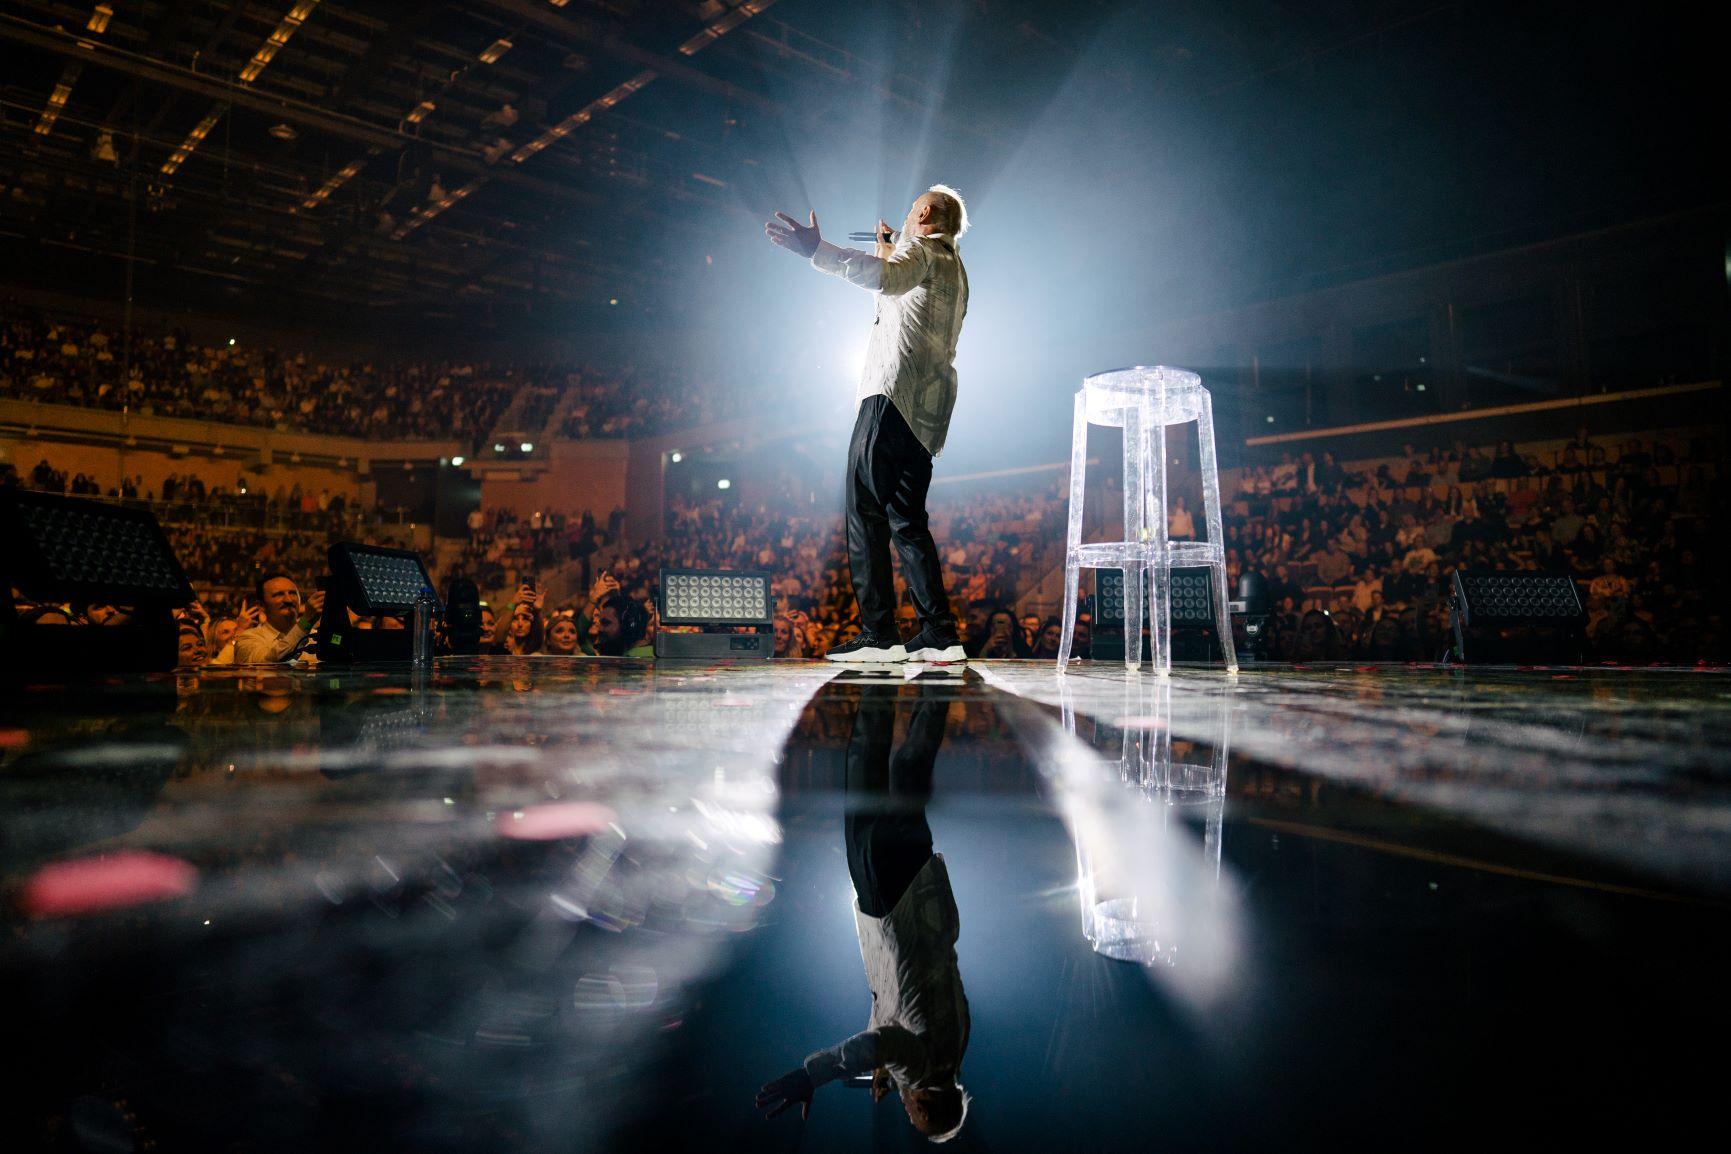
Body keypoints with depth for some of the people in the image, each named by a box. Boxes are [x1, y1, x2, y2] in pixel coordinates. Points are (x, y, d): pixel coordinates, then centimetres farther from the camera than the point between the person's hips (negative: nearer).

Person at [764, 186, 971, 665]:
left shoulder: (922, 250, 2)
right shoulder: (954, 271, 30)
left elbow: (883, 276, -22)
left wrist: (818, 250, -30)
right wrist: (890, 251, 45)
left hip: (895, 395, -9)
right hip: (928, 410, 9)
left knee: (866, 508, -11)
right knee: (906, 519, 9)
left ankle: (878, 634, -16)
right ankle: (940, 635, 4)